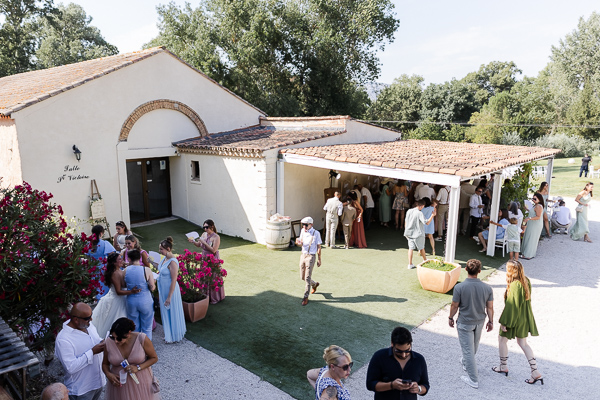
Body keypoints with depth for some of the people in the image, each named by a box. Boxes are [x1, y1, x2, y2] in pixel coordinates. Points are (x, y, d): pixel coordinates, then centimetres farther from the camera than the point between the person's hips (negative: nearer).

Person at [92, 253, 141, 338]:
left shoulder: (121, 271, 3)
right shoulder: (115, 274, -23)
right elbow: (118, 291, -24)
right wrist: (131, 292, -33)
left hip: (121, 300, 9)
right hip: (115, 302, -9)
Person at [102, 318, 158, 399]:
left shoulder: (142, 339, -19)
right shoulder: (109, 343, -13)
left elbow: (154, 358, -7)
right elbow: (105, 364, 5)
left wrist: (138, 367, -21)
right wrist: (108, 374, -15)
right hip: (119, 384, 2)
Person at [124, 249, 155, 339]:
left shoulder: (126, 270, -7)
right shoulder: (147, 270, -15)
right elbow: (152, 288, -12)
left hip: (131, 301, 2)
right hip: (145, 301, -2)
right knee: (147, 327, 13)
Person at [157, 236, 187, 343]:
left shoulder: (172, 262, -25)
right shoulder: (164, 258, 2)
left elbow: (173, 281, -24)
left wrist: (169, 297, -21)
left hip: (170, 290, -9)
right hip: (163, 290, 9)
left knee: (171, 313, 8)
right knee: (165, 313, 20)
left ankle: (174, 336, 26)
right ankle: (168, 334, 37)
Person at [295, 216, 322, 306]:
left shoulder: (316, 233, -10)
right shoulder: (302, 231, 5)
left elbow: (319, 247, -6)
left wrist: (319, 259, -5)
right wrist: (298, 243, -13)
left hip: (311, 256, -6)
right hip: (303, 255, 6)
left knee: (307, 277, -6)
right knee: (302, 277, 13)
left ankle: (306, 297, 4)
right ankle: (314, 284, 41)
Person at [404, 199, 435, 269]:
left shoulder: (409, 211, 1)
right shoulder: (419, 213, -19)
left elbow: (406, 222, 9)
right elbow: (427, 223, -23)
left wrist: (406, 233, 18)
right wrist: (433, 215, -19)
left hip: (409, 233, 5)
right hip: (418, 234, -5)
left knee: (411, 248, 6)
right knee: (421, 248, 14)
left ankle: (410, 264, 4)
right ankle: (425, 260, 35)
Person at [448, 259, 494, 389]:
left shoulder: (459, 287, -24)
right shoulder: (487, 288, -15)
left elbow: (454, 305, -13)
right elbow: (490, 307, -4)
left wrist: (451, 317, 4)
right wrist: (490, 321, 11)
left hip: (465, 323, -4)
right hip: (480, 321, 5)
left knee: (468, 350, 7)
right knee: (474, 346, 27)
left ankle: (474, 380, 14)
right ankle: (466, 363, 52)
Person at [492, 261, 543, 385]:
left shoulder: (515, 285, -28)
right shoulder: (526, 281, -1)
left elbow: (511, 305, -24)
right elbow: (527, 300, 9)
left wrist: (504, 322, -15)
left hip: (514, 318, -8)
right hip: (525, 318, 8)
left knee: (502, 339, 14)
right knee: (523, 343, 19)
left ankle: (503, 367, 29)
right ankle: (535, 372, 19)